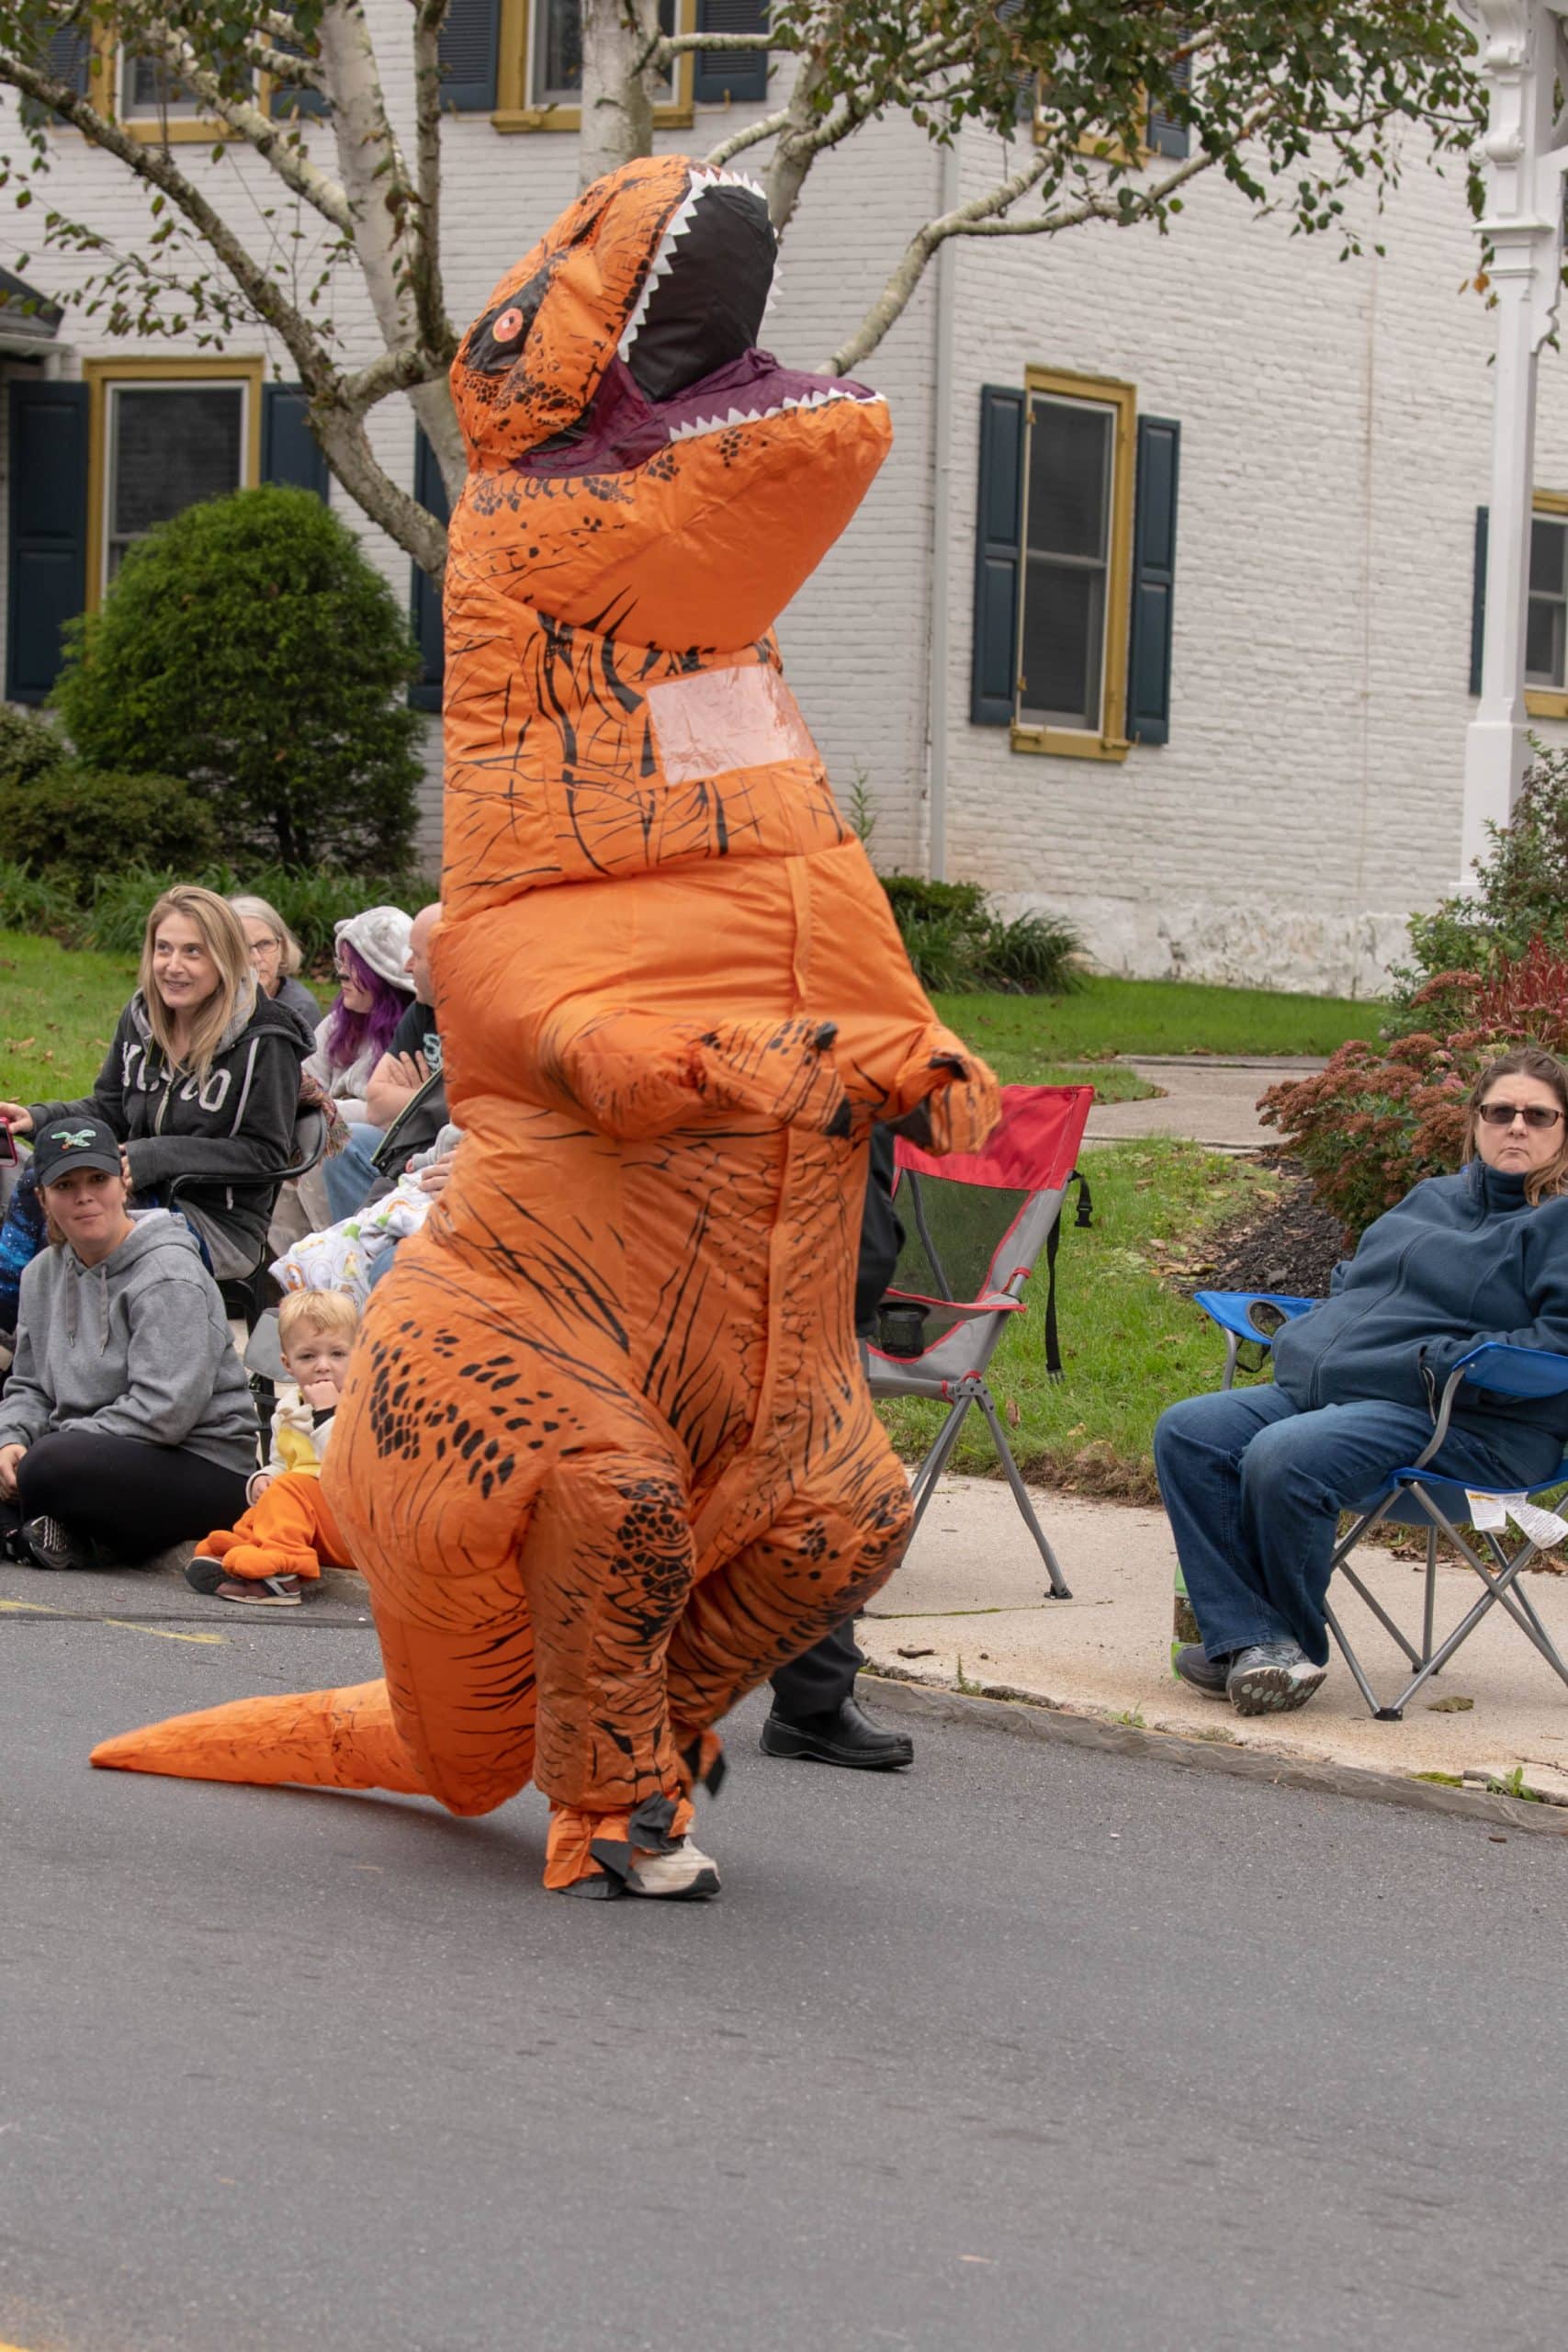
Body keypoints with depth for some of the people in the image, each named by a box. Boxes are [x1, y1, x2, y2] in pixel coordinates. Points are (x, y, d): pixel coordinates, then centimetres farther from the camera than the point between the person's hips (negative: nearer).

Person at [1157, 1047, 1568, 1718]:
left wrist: (1445, 1365, -20)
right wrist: (1305, 1334, 16)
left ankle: (1296, 1647, -11)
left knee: (1283, 1459, -32)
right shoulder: (1434, 1198, 25)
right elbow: (1354, 1278, 37)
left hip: (1464, 1426, -9)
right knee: (1187, 1432, -11)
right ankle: (1253, 1640, -22)